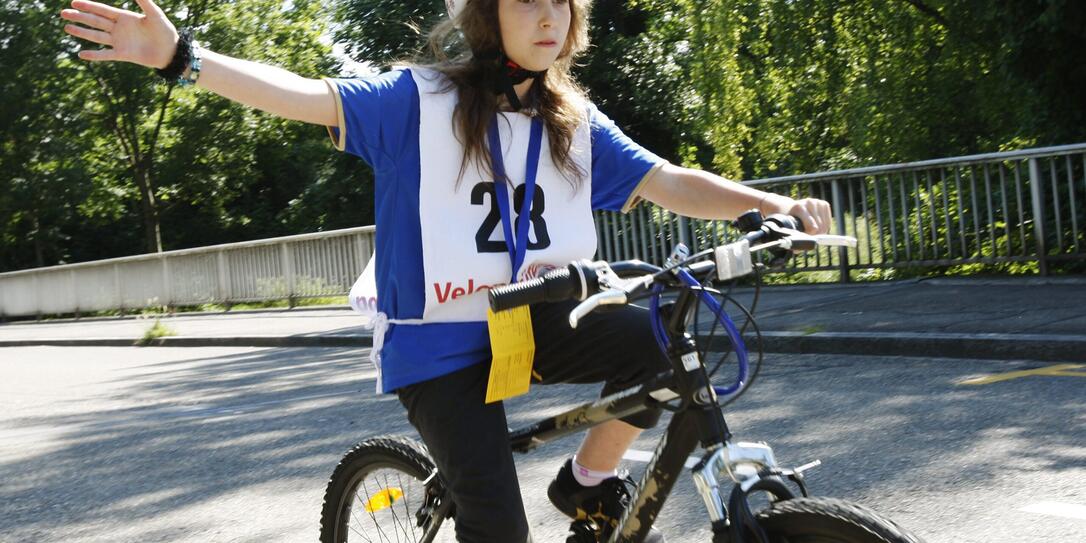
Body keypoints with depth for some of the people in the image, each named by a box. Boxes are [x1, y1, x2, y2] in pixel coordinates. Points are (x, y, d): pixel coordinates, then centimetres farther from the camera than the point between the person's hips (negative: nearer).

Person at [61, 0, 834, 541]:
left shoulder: (577, 125, 4)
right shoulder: (419, 100, -7)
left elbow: (668, 182, -2)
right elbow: (310, 97, -16)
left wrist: (772, 203, -17)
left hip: (533, 323, 4)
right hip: (439, 340, -3)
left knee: (661, 339, -24)